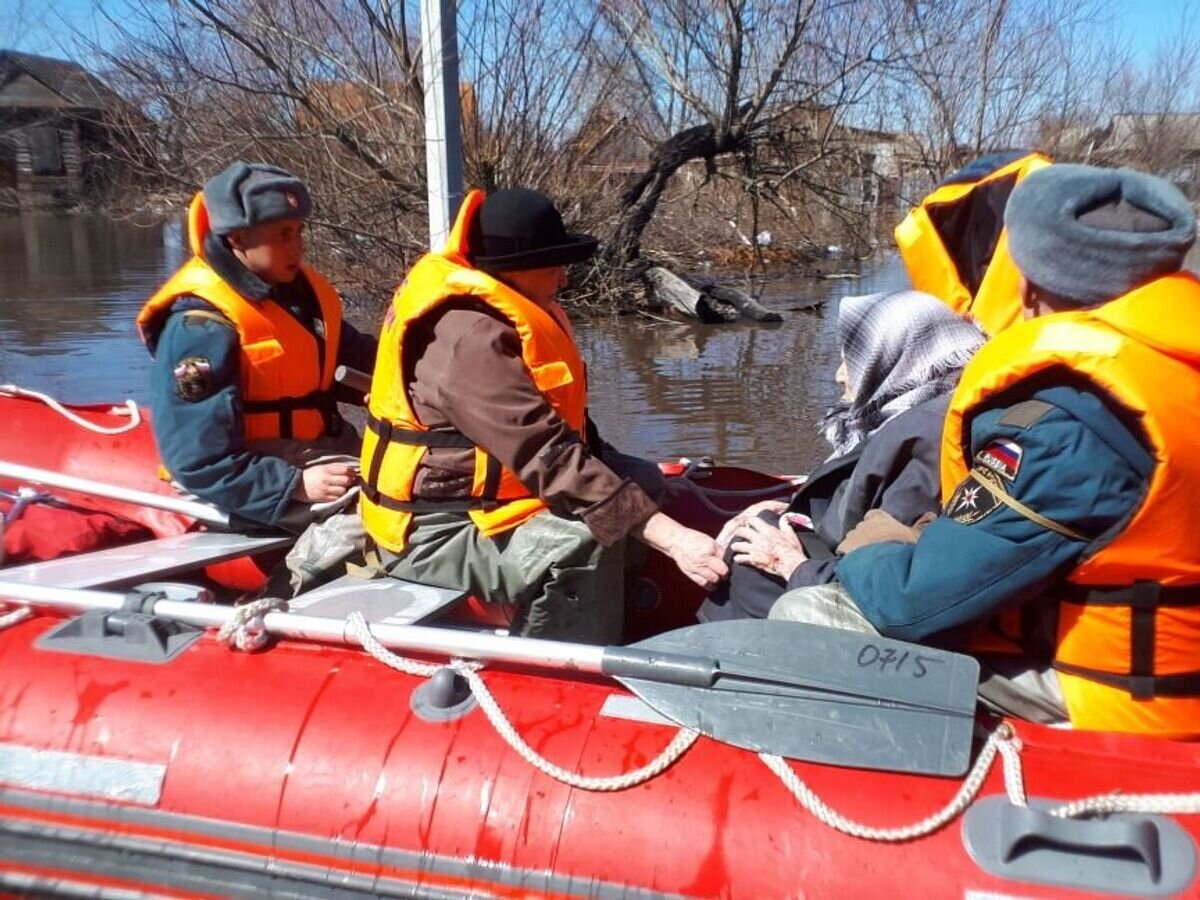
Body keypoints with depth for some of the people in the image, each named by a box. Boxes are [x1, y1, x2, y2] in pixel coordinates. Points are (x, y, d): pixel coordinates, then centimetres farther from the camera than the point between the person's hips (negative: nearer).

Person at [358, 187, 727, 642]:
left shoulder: (511, 316, 6)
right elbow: (550, 457, -32)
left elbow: (561, 432, 11)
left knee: (645, 486, 7)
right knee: (583, 546, -33)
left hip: (489, 499, 10)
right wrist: (669, 536, -33)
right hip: (436, 537, -10)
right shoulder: (469, 339, -25)